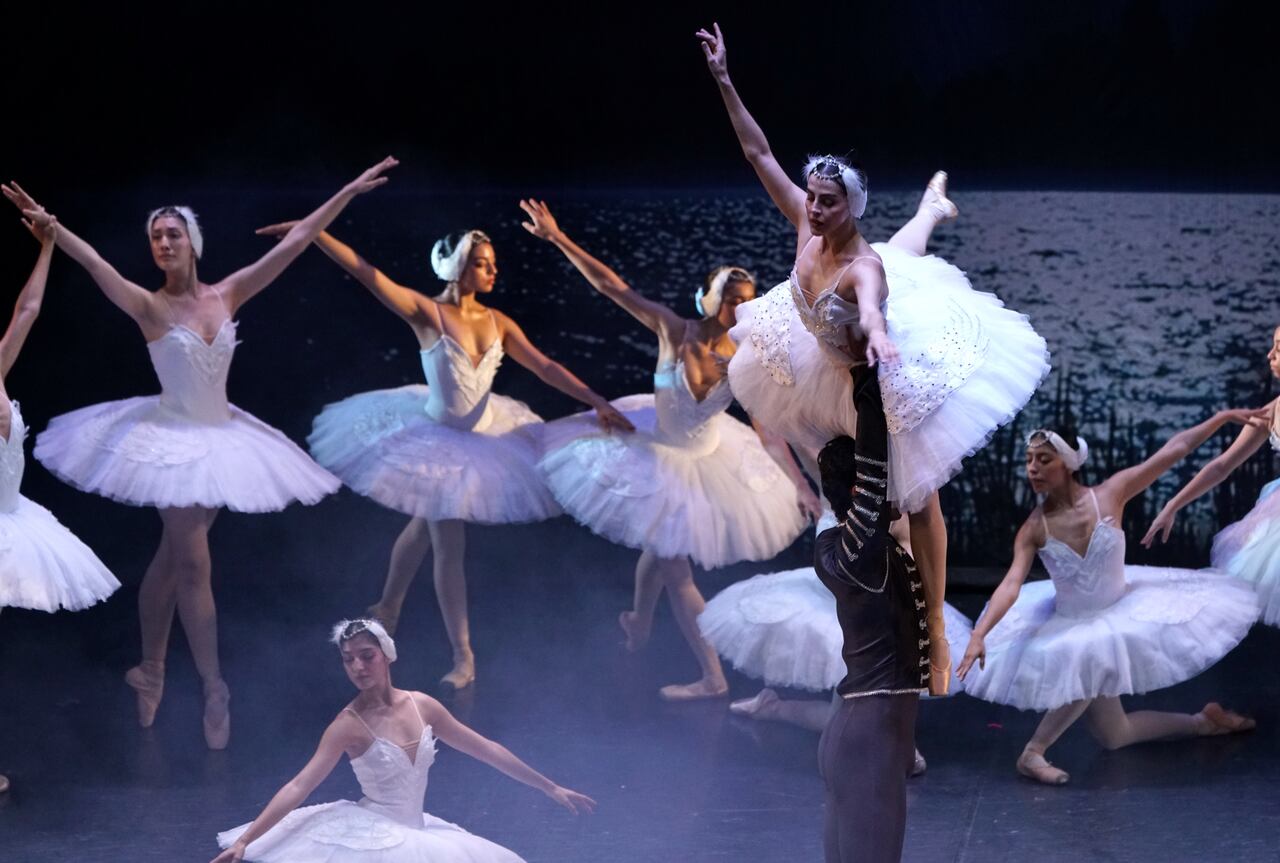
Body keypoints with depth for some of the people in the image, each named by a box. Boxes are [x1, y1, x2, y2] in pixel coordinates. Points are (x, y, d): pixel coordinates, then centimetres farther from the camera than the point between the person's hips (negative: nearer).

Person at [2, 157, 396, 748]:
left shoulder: (227, 295, 0)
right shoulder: (151, 308, -11)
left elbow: (294, 242, 0)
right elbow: (93, 262, -26)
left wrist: (351, 190, -2)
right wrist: (49, 226, -42)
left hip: (220, 436, 4)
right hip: (174, 440, -4)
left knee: (172, 557, 13)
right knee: (193, 565, -6)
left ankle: (151, 672, 23)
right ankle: (213, 688, 1)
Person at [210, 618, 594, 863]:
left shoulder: (421, 706, 2)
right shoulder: (349, 725, -12)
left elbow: (488, 750, 9)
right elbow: (298, 787, -18)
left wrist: (551, 789, 12)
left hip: (416, 832, 6)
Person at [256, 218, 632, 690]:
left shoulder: (498, 323, -3)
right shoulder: (429, 313, -17)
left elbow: (545, 367, -2)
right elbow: (367, 274, -25)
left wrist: (596, 401, -11)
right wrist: (311, 232, -33)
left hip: (485, 437, 5)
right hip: (440, 441, -5)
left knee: (424, 528, 21)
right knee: (449, 546, -4)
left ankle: (388, 610, 41)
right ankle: (463, 657, 2)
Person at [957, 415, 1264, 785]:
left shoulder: (1110, 494, -16)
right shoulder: (1033, 530, -17)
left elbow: (1174, 449, -11)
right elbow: (1011, 584, -27)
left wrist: (1226, 415, -9)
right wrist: (979, 635, -42)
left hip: (1122, 610, 0)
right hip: (1074, 627, 0)